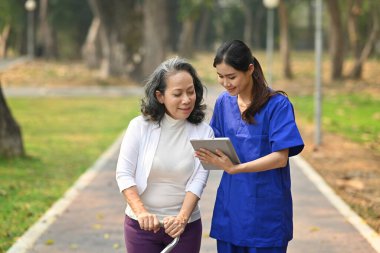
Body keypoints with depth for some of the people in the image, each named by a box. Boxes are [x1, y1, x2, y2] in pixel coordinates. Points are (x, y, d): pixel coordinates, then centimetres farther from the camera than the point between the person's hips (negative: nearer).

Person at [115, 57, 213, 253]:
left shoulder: (203, 132, -3)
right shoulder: (140, 126, -5)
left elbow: (198, 180, -10)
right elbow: (124, 174, -7)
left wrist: (182, 219, -24)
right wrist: (141, 212, -21)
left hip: (185, 226, 1)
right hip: (142, 224, 0)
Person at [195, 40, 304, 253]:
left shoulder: (277, 104, -9)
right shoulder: (224, 102, 7)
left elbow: (280, 157, -15)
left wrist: (235, 168, -26)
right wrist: (209, 154, -8)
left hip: (266, 213, -5)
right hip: (230, 208, 5)